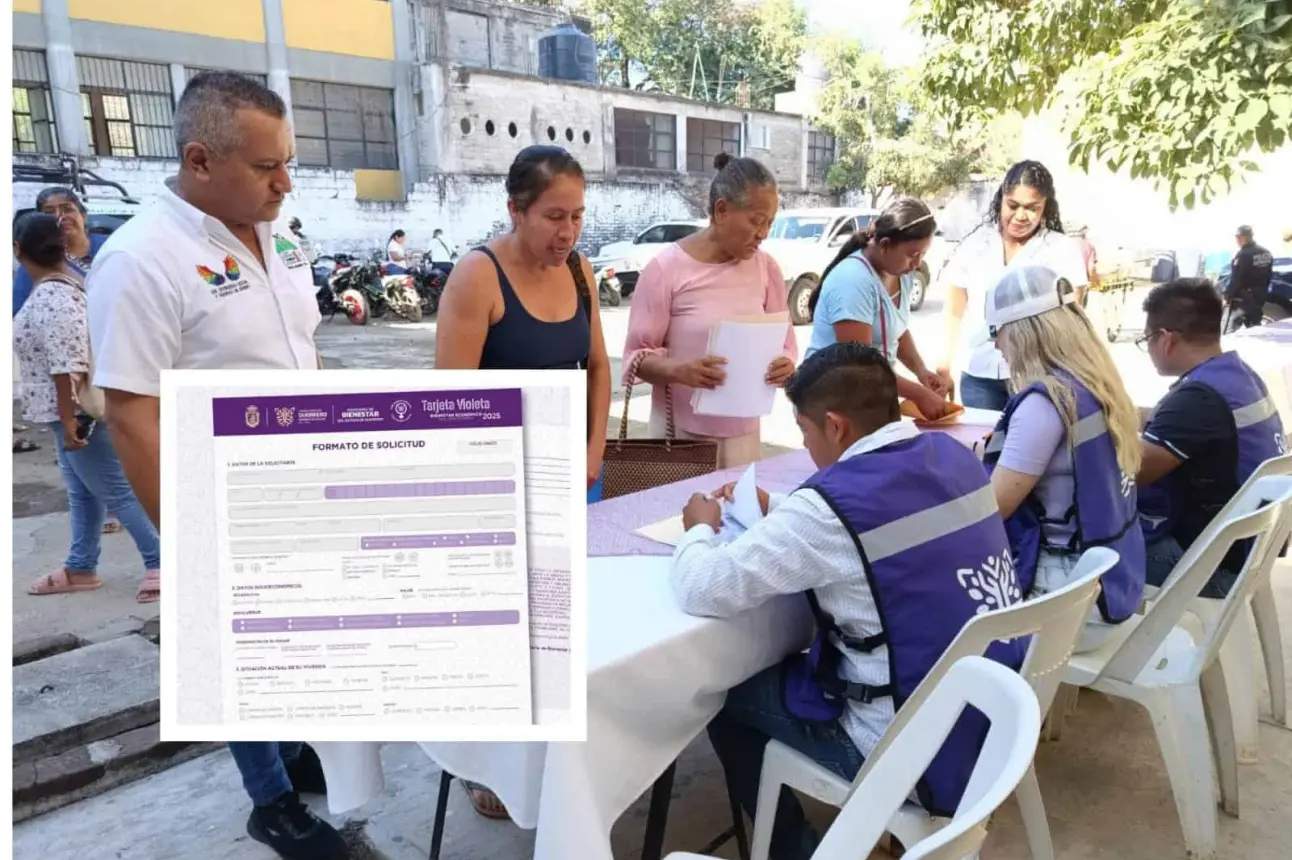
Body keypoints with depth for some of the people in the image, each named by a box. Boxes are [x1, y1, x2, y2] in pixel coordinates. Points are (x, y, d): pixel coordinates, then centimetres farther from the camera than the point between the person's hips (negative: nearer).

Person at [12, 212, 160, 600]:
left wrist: (68, 419, -24)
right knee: (83, 492, 17)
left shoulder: (49, 298, -23)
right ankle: (80, 569, 28)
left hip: (79, 410, -10)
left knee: (117, 490, -3)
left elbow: (67, 364, -27)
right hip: (76, 407, 10)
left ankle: (161, 562, 4)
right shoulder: (66, 279, 8)